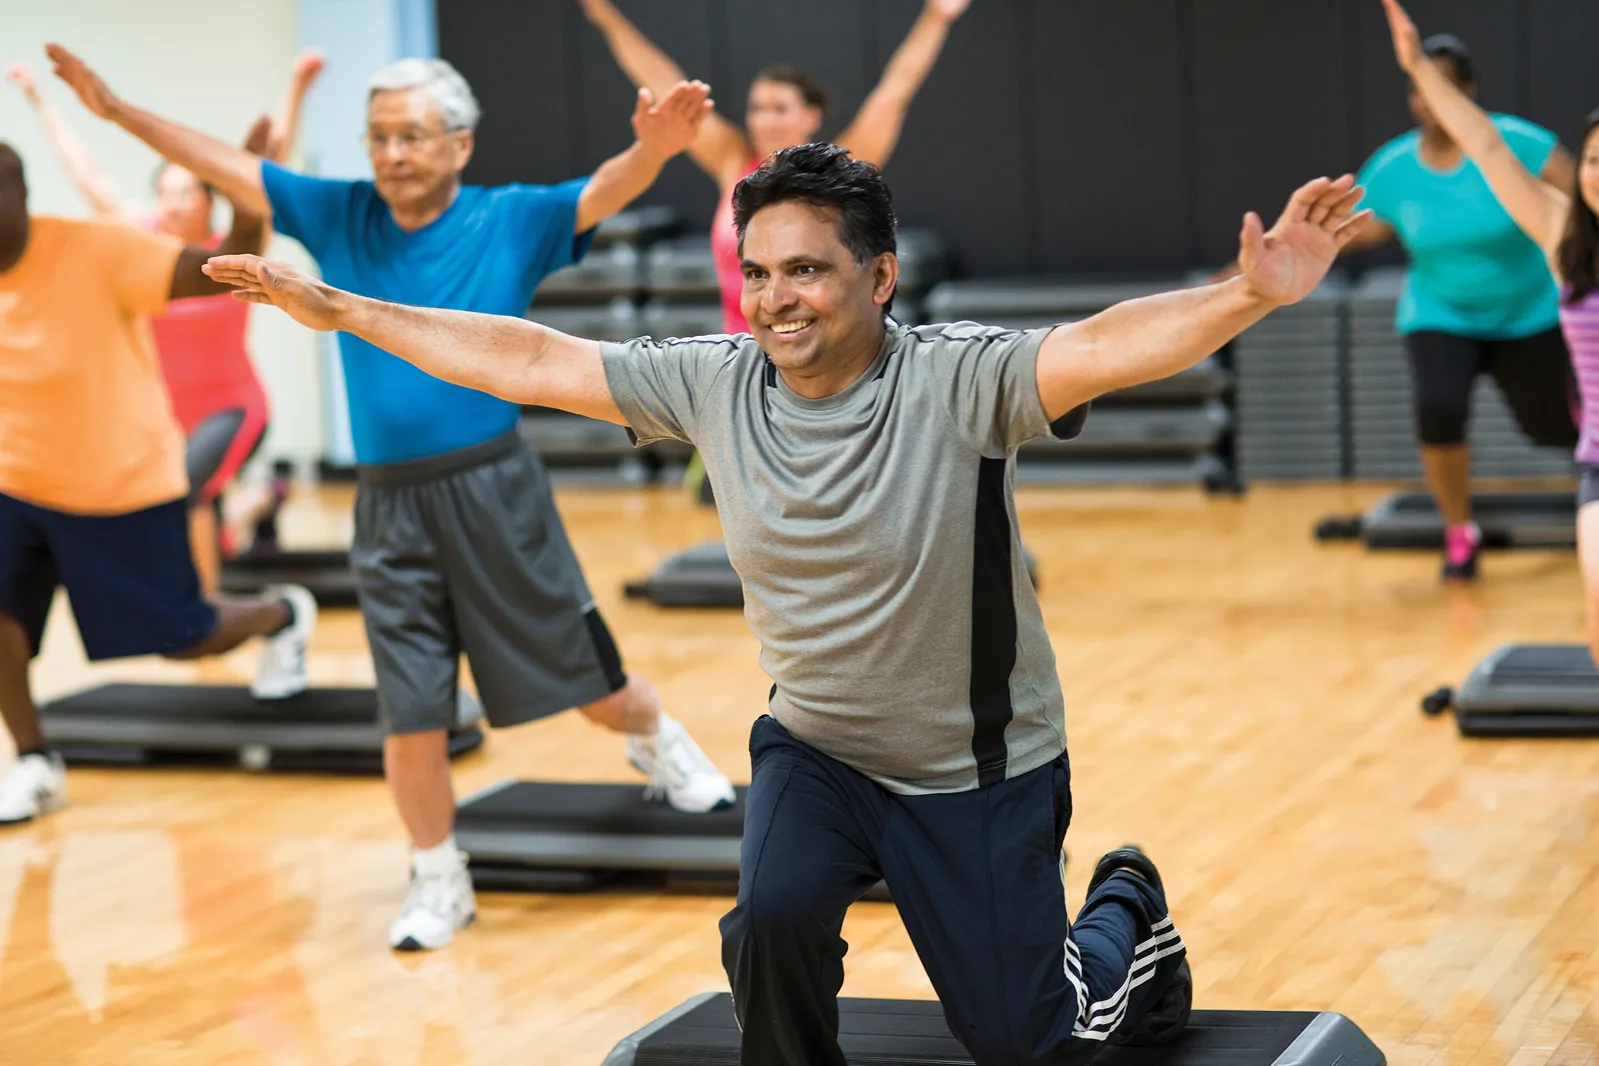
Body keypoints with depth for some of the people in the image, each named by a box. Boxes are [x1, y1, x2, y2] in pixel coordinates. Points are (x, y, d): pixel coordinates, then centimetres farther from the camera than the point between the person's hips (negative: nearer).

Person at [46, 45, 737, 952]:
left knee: (582, 672, 8)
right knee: (412, 714, 3)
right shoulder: (340, 218, 6)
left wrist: (655, 148, -40)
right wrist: (118, 109, 8)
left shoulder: (510, 222, -4)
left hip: (493, 491, -2)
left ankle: (658, 743, 41)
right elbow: (226, 166, 11)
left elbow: (605, 194, -19)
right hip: (389, 507, 2)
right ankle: (440, 884, 20)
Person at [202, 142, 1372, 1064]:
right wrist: (339, 310, -3)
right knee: (775, 916, -27)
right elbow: (529, 358, -5)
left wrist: (1252, 295, -61)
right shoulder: (713, 383, -12)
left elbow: (1108, 345, -43)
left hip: (982, 770, -3)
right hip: (815, 749, 3)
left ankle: (1126, 908, 40)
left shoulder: (958, 380, -26)